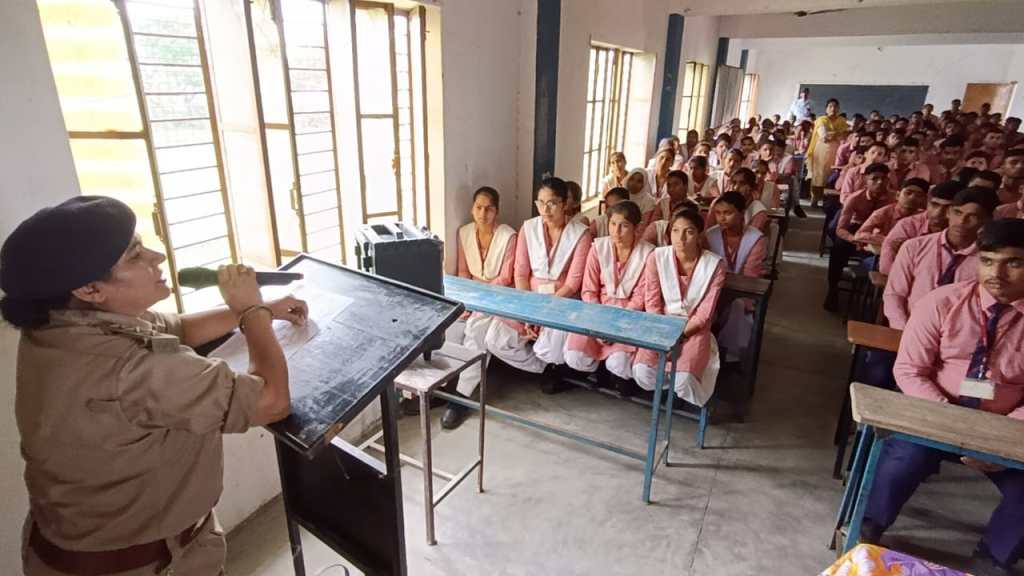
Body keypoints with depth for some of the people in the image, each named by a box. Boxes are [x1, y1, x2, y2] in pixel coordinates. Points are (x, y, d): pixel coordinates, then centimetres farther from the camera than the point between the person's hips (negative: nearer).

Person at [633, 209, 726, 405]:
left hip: (694, 330, -1)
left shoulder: (714, 264, -13)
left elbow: (705, 313, -11)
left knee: (683, 379, -25)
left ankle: (691, 403, 12)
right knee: (642, 372, -23)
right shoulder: (657, 257, -9)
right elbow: (652, 304, -5)